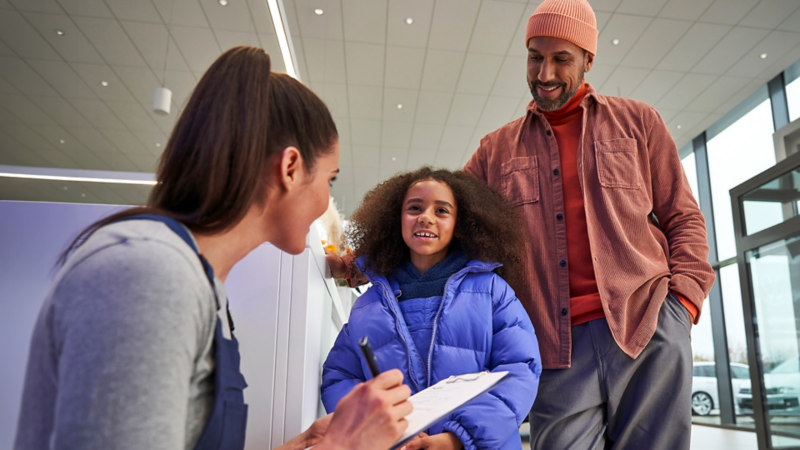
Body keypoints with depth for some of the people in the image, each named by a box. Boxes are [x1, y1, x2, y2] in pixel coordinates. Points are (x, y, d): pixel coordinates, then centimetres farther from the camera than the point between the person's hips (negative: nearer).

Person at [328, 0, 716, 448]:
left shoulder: (637, 121, 13)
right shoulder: (497, 149, 14)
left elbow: (684, 219, 12)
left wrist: (682, 298, -3)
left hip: (648, 330, 0)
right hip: (559, 349, 1)